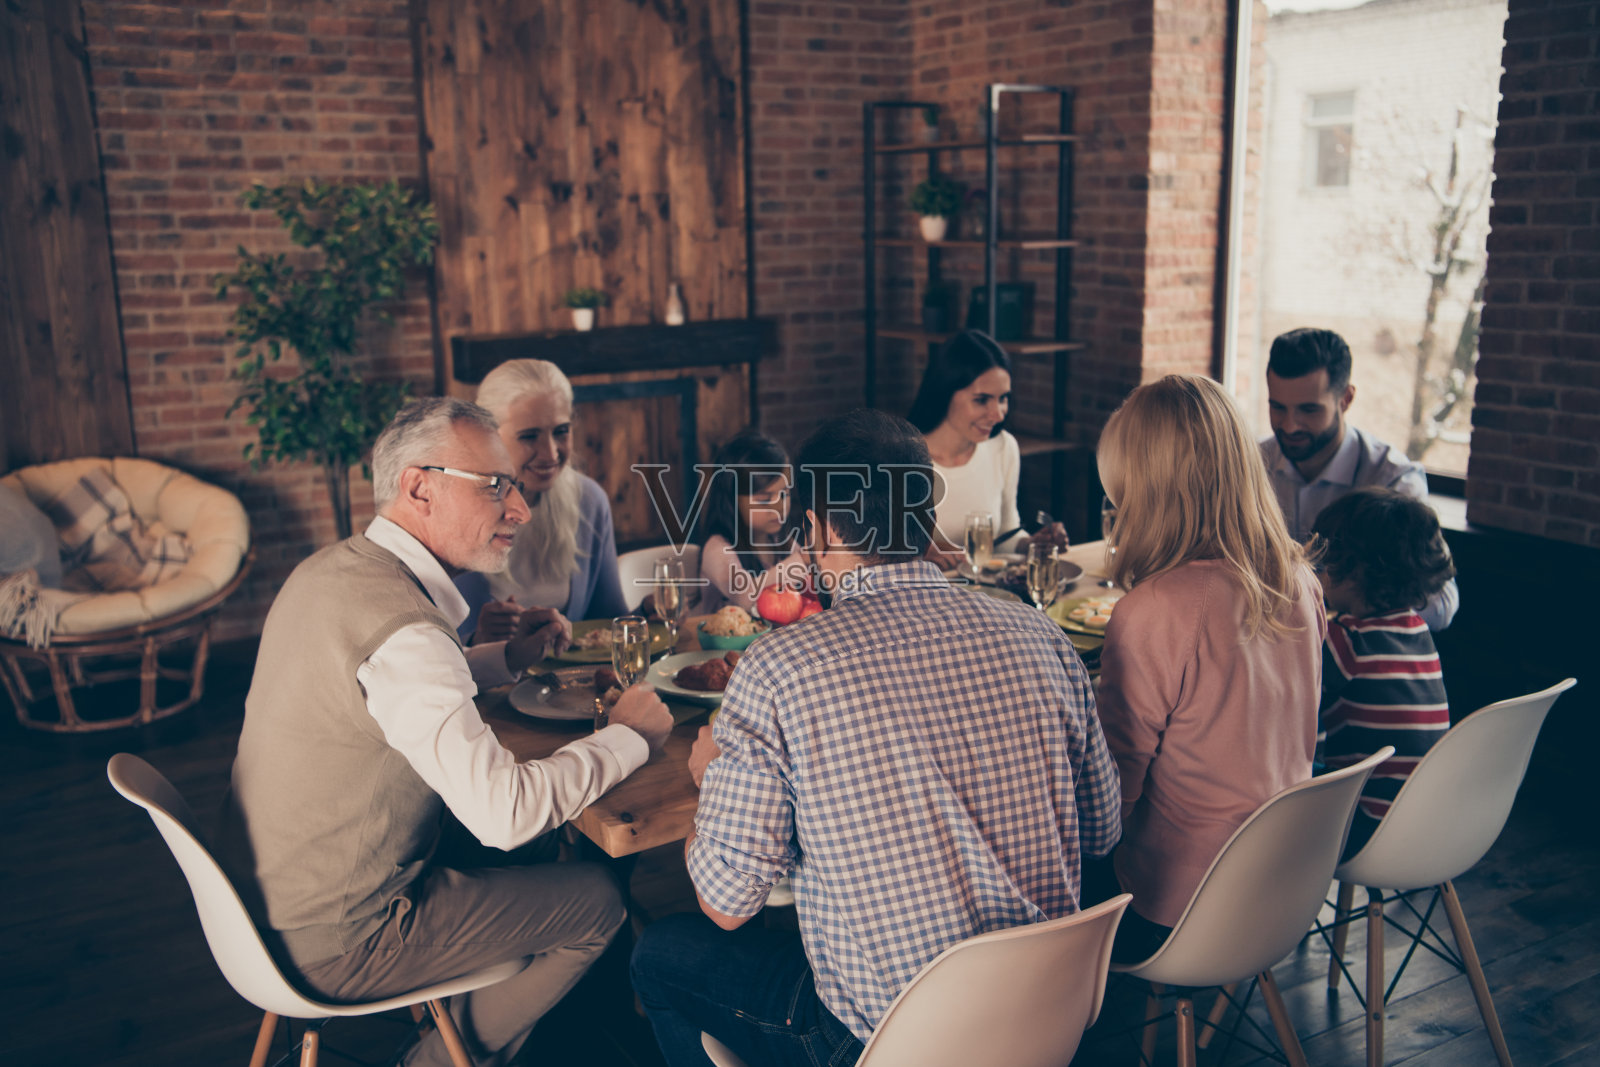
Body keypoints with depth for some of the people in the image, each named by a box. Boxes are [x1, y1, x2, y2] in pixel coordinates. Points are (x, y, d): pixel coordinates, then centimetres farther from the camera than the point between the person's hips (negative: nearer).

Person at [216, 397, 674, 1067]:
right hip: (330, 944, -9)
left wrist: (510, 657, 7)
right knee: (597, 901, 4)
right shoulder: (403, 627, -30)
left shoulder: (330, 569, 1)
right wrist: (630, 736, -17)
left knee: (542, 857, 23)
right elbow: (505, 813, -32)